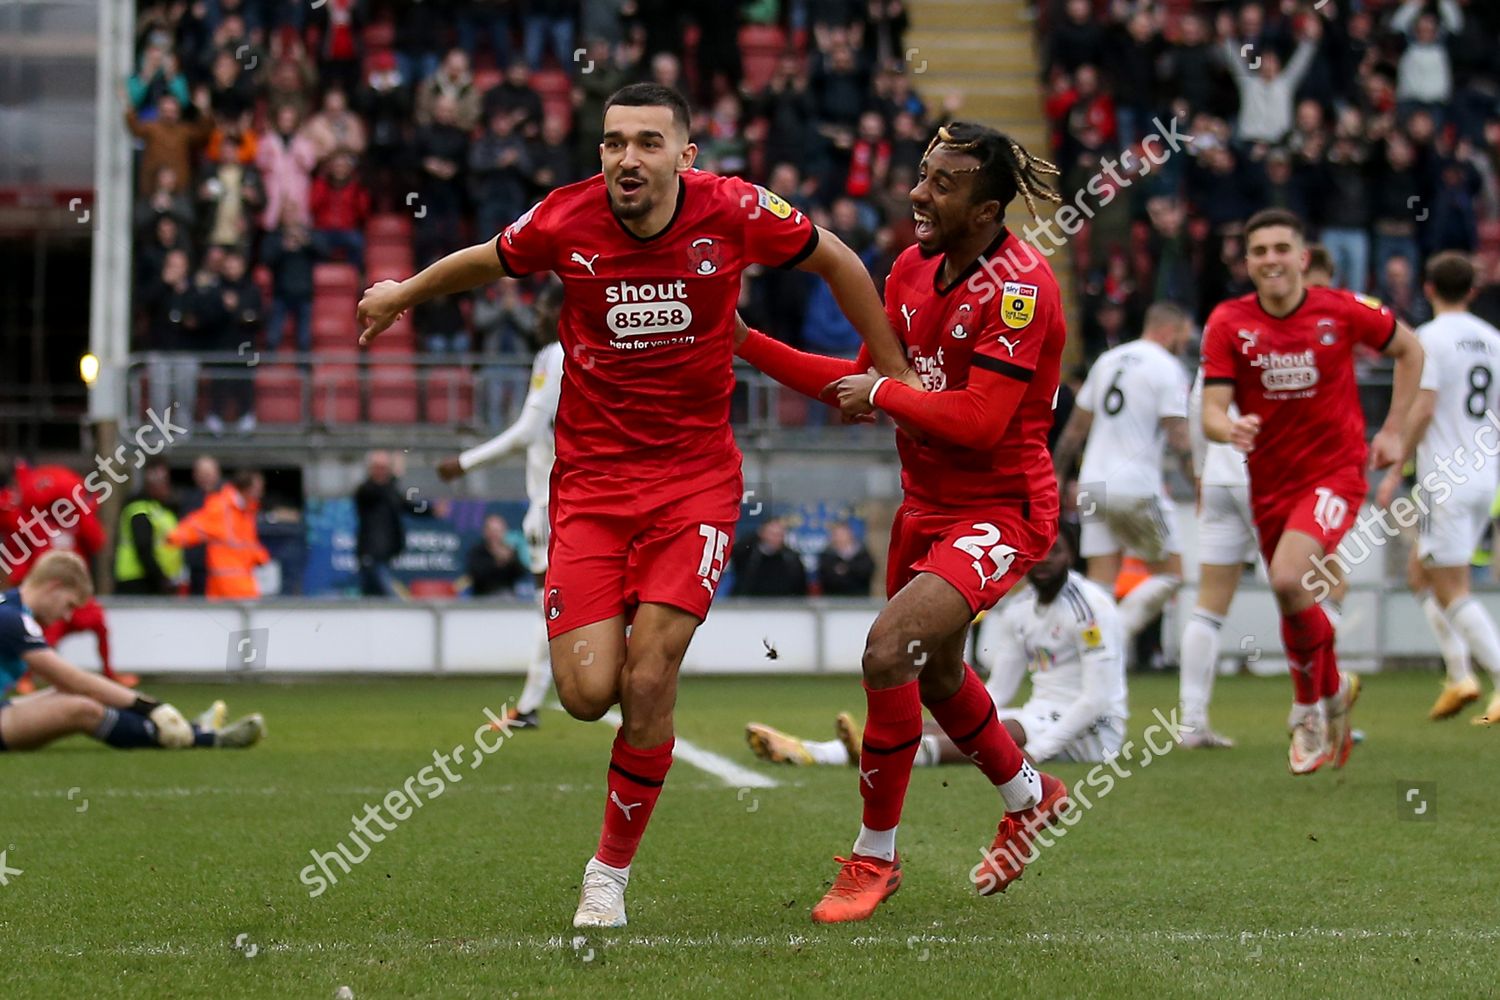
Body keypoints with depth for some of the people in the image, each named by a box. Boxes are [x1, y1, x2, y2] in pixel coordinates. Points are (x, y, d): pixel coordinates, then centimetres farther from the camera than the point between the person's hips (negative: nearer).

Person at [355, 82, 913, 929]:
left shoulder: (734, 212, -11)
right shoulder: (565, 221, -8)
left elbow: (837, 262, 7)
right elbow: (487, 262, 15)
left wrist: (894, 375, 12)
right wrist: (404, 293, 31)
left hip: (697, 477, -1)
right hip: (591, 479, 1)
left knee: (648, 682, -13)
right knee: (588, 692, -11)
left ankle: (611, 873, 8)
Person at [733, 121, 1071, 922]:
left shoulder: (1019, 287, -22)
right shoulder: (913, 267, 2)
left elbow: (979, 419, -29)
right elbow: (862, 381, 9)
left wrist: (883, 393, -17)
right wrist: (745, 341, 3)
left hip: (1002, 510, -9)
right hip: (927, 503, 9)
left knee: (890, 648, -23)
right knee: (933, 673, 22)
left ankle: (875, 855, -7)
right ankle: (1028, 797, 50)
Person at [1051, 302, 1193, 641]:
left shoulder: (1107, 360, 14)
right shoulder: (1168, 369, -5)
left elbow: (1076, 427, 18)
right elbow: (1178, 437, -12)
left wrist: (1058, 474, 25)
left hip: (1093, 485, 6)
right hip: (1136, 489, -6)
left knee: (1101, 584, 8)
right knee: (1169, 574, 4)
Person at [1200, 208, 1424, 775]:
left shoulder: (1343, 311, -8)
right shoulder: (1228, 323, -7)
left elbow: (1409, 350, 9)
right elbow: (1212, 412, -12)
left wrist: (1393, 430, 5)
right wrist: (1229, 428, -35)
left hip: (1336, 471, -4)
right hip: (1269, 482, 4)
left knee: (1288, 579, -25)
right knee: (1294, 602, 14)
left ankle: (1312, 709, -3)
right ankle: (1332, 691, 41)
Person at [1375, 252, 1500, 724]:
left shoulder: (1431, 336, -9)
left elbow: (1424, 408, -16)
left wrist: (1396, 470, -10)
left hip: (1445, 481, -7)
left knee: (1453, 592, -5)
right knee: (1420, 573, 20)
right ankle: (1459, 674, 11)